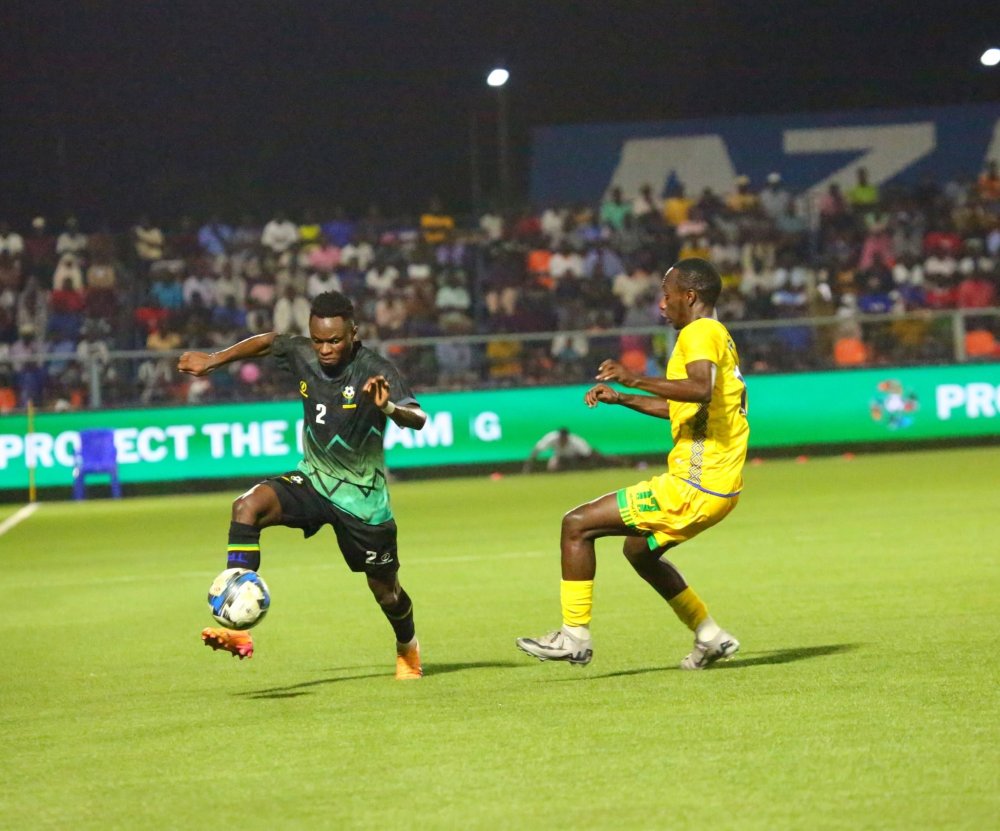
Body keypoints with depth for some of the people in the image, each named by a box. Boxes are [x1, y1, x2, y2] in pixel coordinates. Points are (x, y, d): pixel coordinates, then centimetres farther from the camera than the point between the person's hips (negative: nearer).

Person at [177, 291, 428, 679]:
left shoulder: (375, 371, -22)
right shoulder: (302, 354, -8)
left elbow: (418, 419, -35)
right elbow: (268, 341, 15)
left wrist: (389, 408, -57)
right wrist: (214, 360, 11)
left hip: (363, 496, -3)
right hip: (313, 480, 3)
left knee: (386, 591, 8)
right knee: (248, 506, -26)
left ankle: (408, 650, 46)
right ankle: (237, 627, -33)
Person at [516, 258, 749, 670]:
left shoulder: (698, 334, -13)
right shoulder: (717, 335, 19)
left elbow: (701, 389, -34)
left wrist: (635, 380, -35)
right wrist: (622, 399, 27)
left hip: (692, 486, -10)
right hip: (719, 485, 10)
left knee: (577, 525, -7)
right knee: (639, 549, 31)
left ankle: (574, 636, -5)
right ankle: (711, 636, 29)